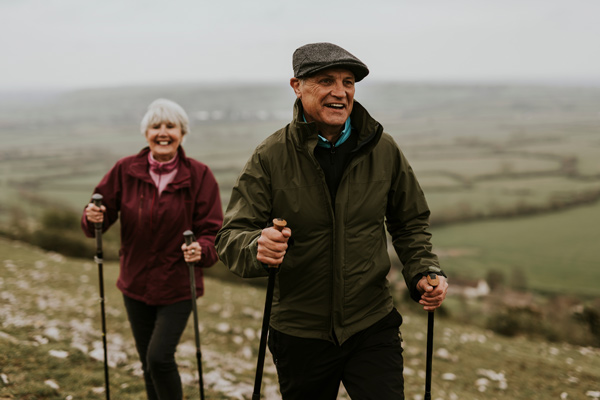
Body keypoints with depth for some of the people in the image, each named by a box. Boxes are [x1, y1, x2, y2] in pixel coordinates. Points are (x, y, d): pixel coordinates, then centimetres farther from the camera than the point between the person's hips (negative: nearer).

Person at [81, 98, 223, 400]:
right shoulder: (126, 170, -5)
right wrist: (93, 218, -23)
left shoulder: (199, 176, -10)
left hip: (177, 287, -3)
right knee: (148, 363, 14)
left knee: (159, 357, -14)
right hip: (136, 284, 3)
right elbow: (104, 210, 1)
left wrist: (201, 250, -32)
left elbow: (212, 231, -11)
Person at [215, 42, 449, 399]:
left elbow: (410, 223, 11)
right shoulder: (270, 158, -8)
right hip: (300, 336, 0)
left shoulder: (384, 150, -2)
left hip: (373, 329, 1)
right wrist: (257, 248, -35)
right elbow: (232, 236, -12)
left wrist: (425, 271, -7)